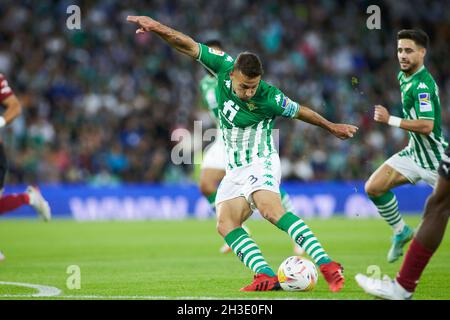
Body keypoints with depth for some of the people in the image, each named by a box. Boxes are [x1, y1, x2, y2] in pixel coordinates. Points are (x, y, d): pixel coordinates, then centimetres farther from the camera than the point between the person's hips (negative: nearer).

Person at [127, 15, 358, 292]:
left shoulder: (269, 98, -18)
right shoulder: (224, 67, -9)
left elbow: (300, 111, -1)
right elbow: (188, 46, -5)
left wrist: (332, 127, 13)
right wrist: (157, 27, -16)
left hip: (260, 163, -6)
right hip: (235, 171, 6)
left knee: (271, 209, -31)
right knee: (225, 224, -13)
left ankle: (327, 265, -37)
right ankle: (267, 276, -22)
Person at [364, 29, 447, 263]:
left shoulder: (422, 85, -24)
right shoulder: (403, 76, 6)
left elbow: (426, 126, -33)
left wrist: (390, 120, -29)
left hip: (436, 160, -9)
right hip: (414, 153, 9)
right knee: (374, 188, -3)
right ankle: (401, 231, 14)